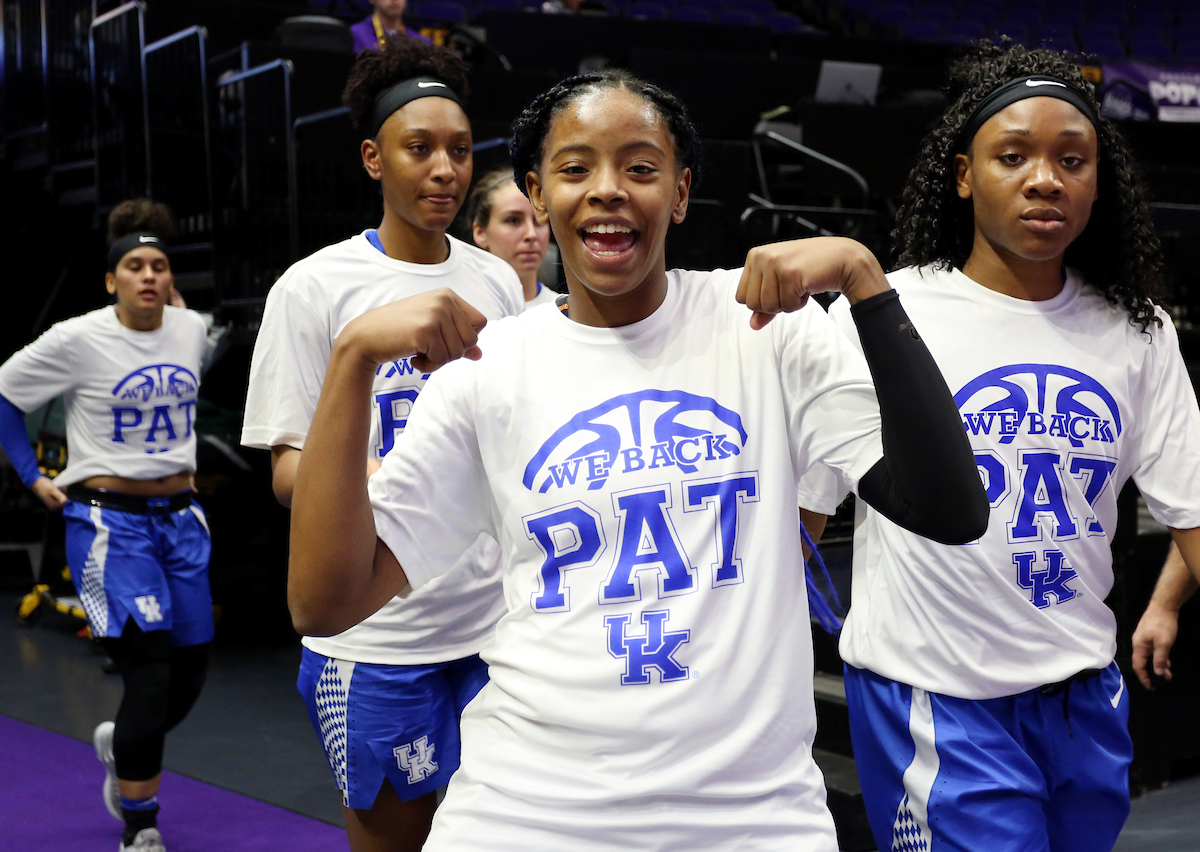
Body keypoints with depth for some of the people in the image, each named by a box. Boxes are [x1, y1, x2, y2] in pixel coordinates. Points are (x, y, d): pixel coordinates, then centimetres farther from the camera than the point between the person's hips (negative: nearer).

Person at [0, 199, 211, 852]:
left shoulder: (192, 330, 3)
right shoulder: (77, 340, -12)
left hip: (180, 519, 6)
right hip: (109, 522, -6)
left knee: (189, 675, 10)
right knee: (149, 679, -12)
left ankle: (118, 743, 42)